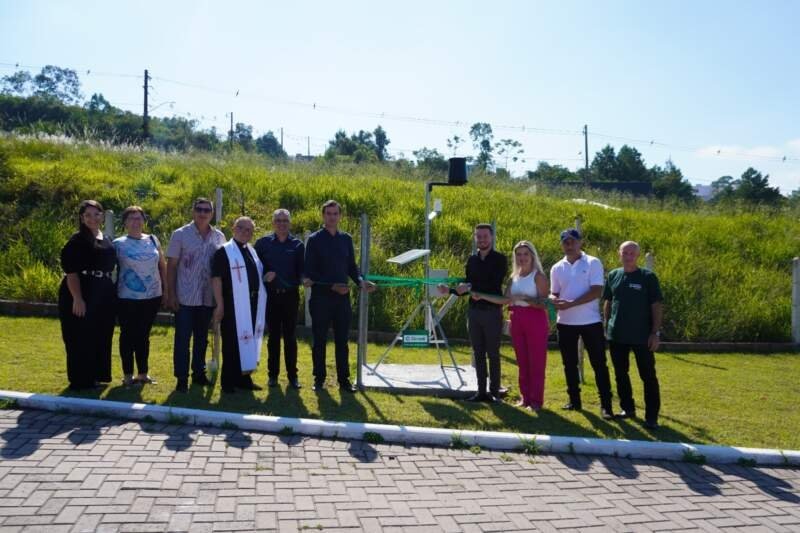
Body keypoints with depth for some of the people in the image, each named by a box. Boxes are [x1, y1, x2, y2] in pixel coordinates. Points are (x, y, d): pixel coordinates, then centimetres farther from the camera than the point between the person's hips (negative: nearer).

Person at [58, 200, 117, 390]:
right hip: (82, 296, -7)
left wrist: (112, 293, 15)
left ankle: (96, 376, 25)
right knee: (81, 340, -1)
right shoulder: (77, 240, -9)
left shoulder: (107, 241, 13)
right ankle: (80, 380, 9)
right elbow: (71, 272, -15)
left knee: (101, 339, 13)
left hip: (104, 297, 7)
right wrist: (77, 298, -22)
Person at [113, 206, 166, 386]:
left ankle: (143, 373, 22)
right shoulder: (118, 244, -2)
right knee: (128, 335, 6)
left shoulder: (153, 240, 7)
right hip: (127, 298, -3)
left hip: (152, 297, 3)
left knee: (144, 335, 13)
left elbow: (163, 266, 11)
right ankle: (128, 375, 16)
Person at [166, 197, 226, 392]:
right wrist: (171, 294, -8)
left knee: (202, 338, 14)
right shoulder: (180, 234, -3)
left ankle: (199, 373, 25)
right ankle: (182, 378, 8)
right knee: (182, 338, 0)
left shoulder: (219, 237, 5)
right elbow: (171, 266, -3)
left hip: (208, 297, 3)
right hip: (185, 297, -3)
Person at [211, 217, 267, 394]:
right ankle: (229, 382, 6)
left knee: (247, 341, 12)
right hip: (233, 306, -7)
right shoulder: (224, 252, -7)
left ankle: (243, 378, 22)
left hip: (252, 305, 7)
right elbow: (216, 278, -13)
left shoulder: (252, 251, 15)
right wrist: (220, 305, -18)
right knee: (232, 343, -2)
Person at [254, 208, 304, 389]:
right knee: (273, 336, 7)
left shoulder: (297, 245, 3)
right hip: (270, 295, 0)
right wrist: (266, 276, -10)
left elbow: (302, 269, 3)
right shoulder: (263, 243, 3)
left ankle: (292, 375, 11)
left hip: (290, 295, 0)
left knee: (290, 336, 5)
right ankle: (272, 374, 16)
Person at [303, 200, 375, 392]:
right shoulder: (315, 239, -3)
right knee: (319, 340, 6)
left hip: (342, 297, 3)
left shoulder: (346, 239, 10)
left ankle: (344, 380, 15)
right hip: (321, 297, -3)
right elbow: (309, 271, -7)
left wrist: (361, 281, -6)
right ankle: (319, 379, 17)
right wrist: (332, 285, -16)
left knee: (342, 340, 8)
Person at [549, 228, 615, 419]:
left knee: (598, 364, -1)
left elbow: (596, 292, -14)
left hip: (590, 321, -4)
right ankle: (574, 400, 24)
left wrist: (570, 304, -21)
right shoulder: (557, 268, 7)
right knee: (569, 364, 12)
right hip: (565, 322, 5)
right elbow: (554, 293, 11)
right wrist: (554, 300, -14)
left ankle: (605, 404, 5)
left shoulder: (593, 263, -6)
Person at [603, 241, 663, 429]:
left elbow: (656, 306, -5)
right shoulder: (613, 276, 6)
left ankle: (651, 417, 6)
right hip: (616, 335, 4)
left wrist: (655, 332, -10)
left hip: (642, 336, -4)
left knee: (648, 376, 0)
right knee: (620, 374, 13)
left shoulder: (648, 277, -4)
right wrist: (607, 325, 10)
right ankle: (628, 409, 28)